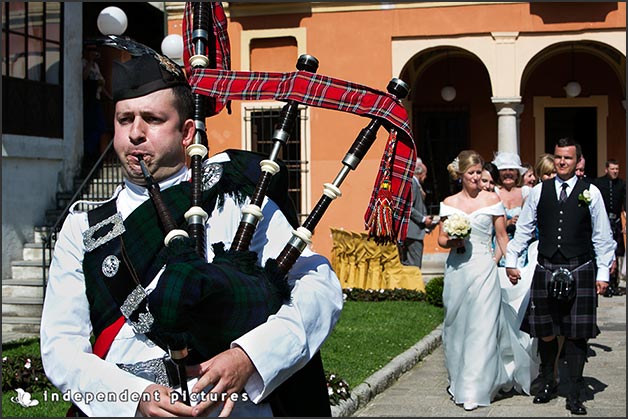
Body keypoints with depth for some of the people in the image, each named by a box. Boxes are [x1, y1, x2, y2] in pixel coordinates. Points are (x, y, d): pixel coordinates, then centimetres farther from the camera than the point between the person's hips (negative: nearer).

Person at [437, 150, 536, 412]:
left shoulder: (491, 199, 2)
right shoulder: (449, 203, 8)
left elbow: (502, 237, 6)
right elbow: (441, 239, 11)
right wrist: (452, 241, -10)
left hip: (483, 268, -2)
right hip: (456, 270, 3)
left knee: (482, 326, -6)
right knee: (457, 326, 8)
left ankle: (475, 390, 1)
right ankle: (458, 381, 24)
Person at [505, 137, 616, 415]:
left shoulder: (590, 192, 1)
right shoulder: (539, 191, 5)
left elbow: (602, 236, 3)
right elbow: (523, 229, 10)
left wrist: (603, 273, 0)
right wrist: (511, 261, 6)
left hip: (580, 272, -1)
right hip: (546, 271, 2)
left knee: (577, 334, 2)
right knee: (545, 331, 9)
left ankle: (574, 395, 12)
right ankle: (547, 384, 29)